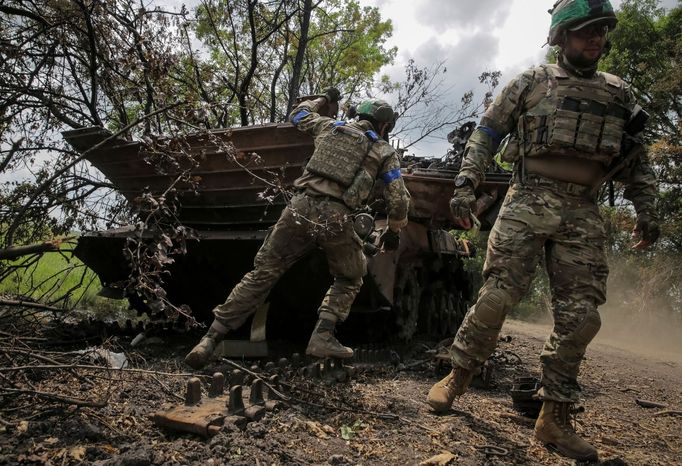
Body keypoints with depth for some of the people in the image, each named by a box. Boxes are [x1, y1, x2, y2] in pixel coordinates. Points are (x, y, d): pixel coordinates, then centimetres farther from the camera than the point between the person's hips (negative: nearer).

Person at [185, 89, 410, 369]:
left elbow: (297, 115, 40)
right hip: (335, 218, -2)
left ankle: (210, 339, 6)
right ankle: (323, 337, 6)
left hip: (301, 208, 2)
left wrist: (324, 99, 55)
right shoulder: (385, 152, 15)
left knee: (263, 273, 8)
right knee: (349, 278, 24)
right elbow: (399, 200, 11)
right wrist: (393, 231, 27)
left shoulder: (331, 126, 22)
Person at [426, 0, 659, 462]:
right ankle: (457, 378, 10)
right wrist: (465, 185, -4)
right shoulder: (532, 83, 8)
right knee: (497, 296, -10)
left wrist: (647, 209, 9)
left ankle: (555, 418, 9)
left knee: (581, 316, -2)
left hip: (583, 215, 4)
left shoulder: (620, 94, 18)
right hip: (528, 203, -3)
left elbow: (636, 161, 22)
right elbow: (485, 134, 7)